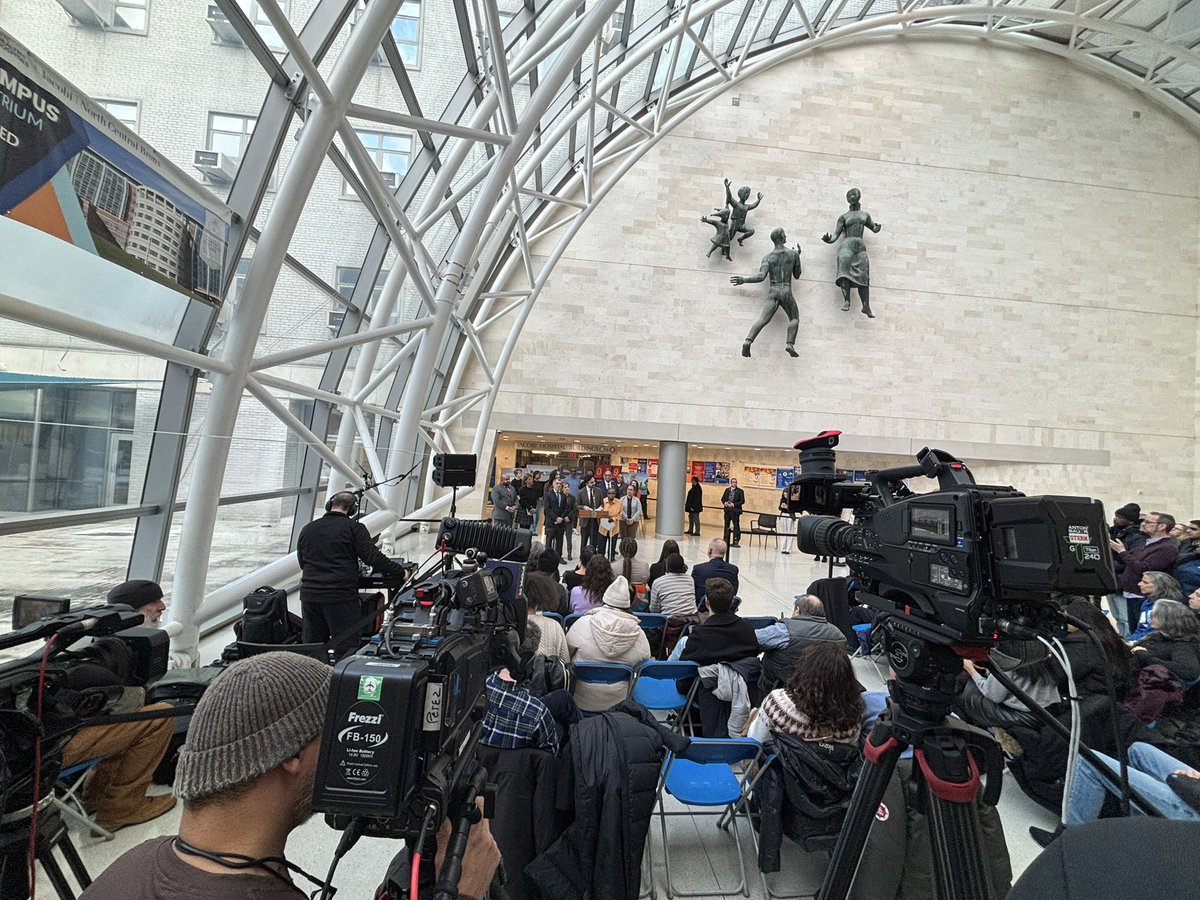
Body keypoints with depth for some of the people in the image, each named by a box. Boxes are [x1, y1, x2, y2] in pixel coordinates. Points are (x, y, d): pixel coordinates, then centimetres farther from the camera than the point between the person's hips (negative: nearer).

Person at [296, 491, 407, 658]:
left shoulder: (307, 529, 13)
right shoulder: (354, 527, -5)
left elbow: (302, 562, 24)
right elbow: (373, 557, -12)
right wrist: (401, 572, -4)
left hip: (309, 596, 6)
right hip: (341, 597, -5)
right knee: (347, 649, 0)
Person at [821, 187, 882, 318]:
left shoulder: (865, 215, 23)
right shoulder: (844, 217, 13)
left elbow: (874, 229, 33)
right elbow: (835, 236, 4)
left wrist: (877, 227, 8)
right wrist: (828, 240, -20)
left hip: (861, 247, 3)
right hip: (847, 245, -3)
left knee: (863, 276, -7)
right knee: (845, 271, -25)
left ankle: (866, 306, -14)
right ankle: (847, 301, -34)